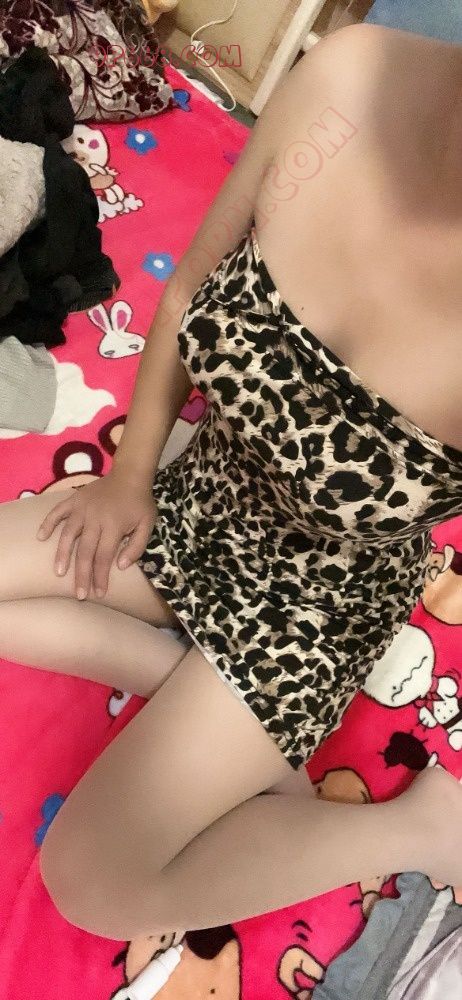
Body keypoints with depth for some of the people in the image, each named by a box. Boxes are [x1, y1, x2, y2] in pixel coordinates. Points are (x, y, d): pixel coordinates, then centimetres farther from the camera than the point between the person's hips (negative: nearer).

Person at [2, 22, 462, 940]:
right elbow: (191, 291, -4)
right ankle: (197, 692, 6)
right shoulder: (346, 74, -20)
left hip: (317, 598, -5)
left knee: (92, 884, -3)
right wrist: (131, 474, 3)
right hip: (194, 501, 6)